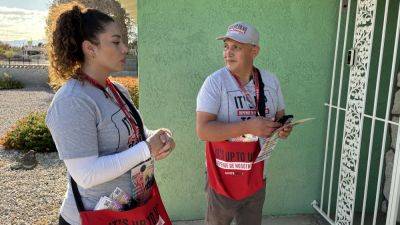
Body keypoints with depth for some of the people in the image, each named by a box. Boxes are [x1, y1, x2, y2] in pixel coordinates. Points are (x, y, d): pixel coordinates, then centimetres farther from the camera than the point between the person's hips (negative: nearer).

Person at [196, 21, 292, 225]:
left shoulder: (270, 81, 0)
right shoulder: (215, 82, -16)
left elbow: (280, 117, 12)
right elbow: (203, 130, -22)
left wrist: (284, 128, -11)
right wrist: (248, 126, -29)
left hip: (256, 179, 4)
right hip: (223, 179, -4)